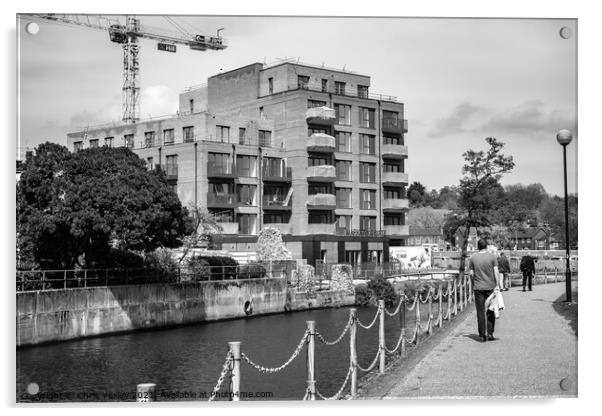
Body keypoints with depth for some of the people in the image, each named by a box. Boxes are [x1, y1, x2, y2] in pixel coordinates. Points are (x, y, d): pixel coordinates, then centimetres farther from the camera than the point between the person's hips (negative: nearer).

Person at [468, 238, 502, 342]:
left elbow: (471, 273, 1)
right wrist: (497, 285, -8)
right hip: (491, 287, -1)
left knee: (480, 312, 4)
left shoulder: (472, 258, 1)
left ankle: (482, 335, 5)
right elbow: (496, 271, -8)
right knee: (490, 311, 10)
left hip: (478, 288, 1)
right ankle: (490, 333, 7)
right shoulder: (492, 257, -2)